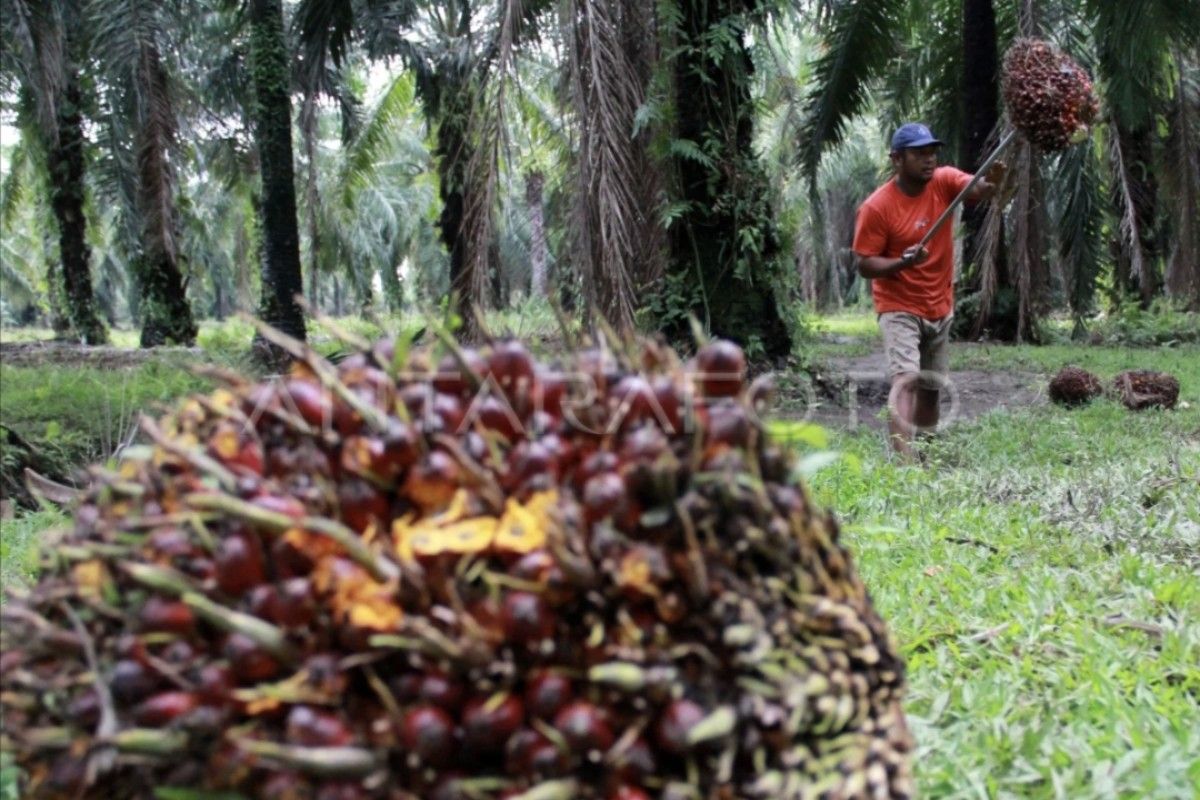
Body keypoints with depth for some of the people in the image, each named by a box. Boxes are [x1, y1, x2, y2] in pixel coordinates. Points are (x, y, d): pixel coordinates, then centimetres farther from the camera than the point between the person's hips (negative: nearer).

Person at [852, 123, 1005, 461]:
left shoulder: (944, 182, -3)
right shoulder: (877, 206, -15)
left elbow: (975, 189, -22)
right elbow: (865, 264, -13)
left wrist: (990, 182, -45)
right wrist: (902, 262, -30)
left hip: (940, 308, 5)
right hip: (899, 308, -5)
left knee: (931, 388, 15)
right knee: (905, 379, -23)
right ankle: (903, 462, -33)